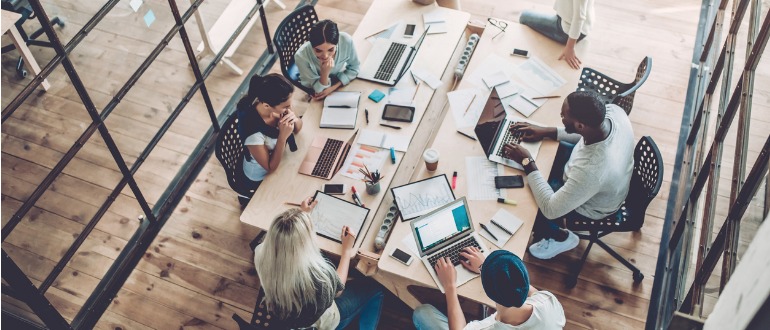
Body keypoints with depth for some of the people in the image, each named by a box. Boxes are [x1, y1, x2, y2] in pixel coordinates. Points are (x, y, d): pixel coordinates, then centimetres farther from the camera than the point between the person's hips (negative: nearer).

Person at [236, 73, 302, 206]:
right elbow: (271, 167, -26)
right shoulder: (253, 131, -40)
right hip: (261, 178, -6)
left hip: (276, 158, 6)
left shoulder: (276, 106, -24)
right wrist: (283, 136, -37)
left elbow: (297, 128, -5)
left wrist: (294, 119, -28)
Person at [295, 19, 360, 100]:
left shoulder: (346, 40, -29)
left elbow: (354, 68, -10)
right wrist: (325, 73, -41)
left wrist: (333, 87, -22)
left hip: (339, 84, 3)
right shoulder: (301, 56, -34)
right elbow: (319, 90, -21)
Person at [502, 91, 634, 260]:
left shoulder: (591, 170, -47)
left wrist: (527, 163, -28)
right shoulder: (613, 110, -28)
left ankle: (561, 238, 29)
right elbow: (586, 133, -3)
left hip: (590, 205, -6)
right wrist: (546, 132, -10)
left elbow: (550, 209, -33)